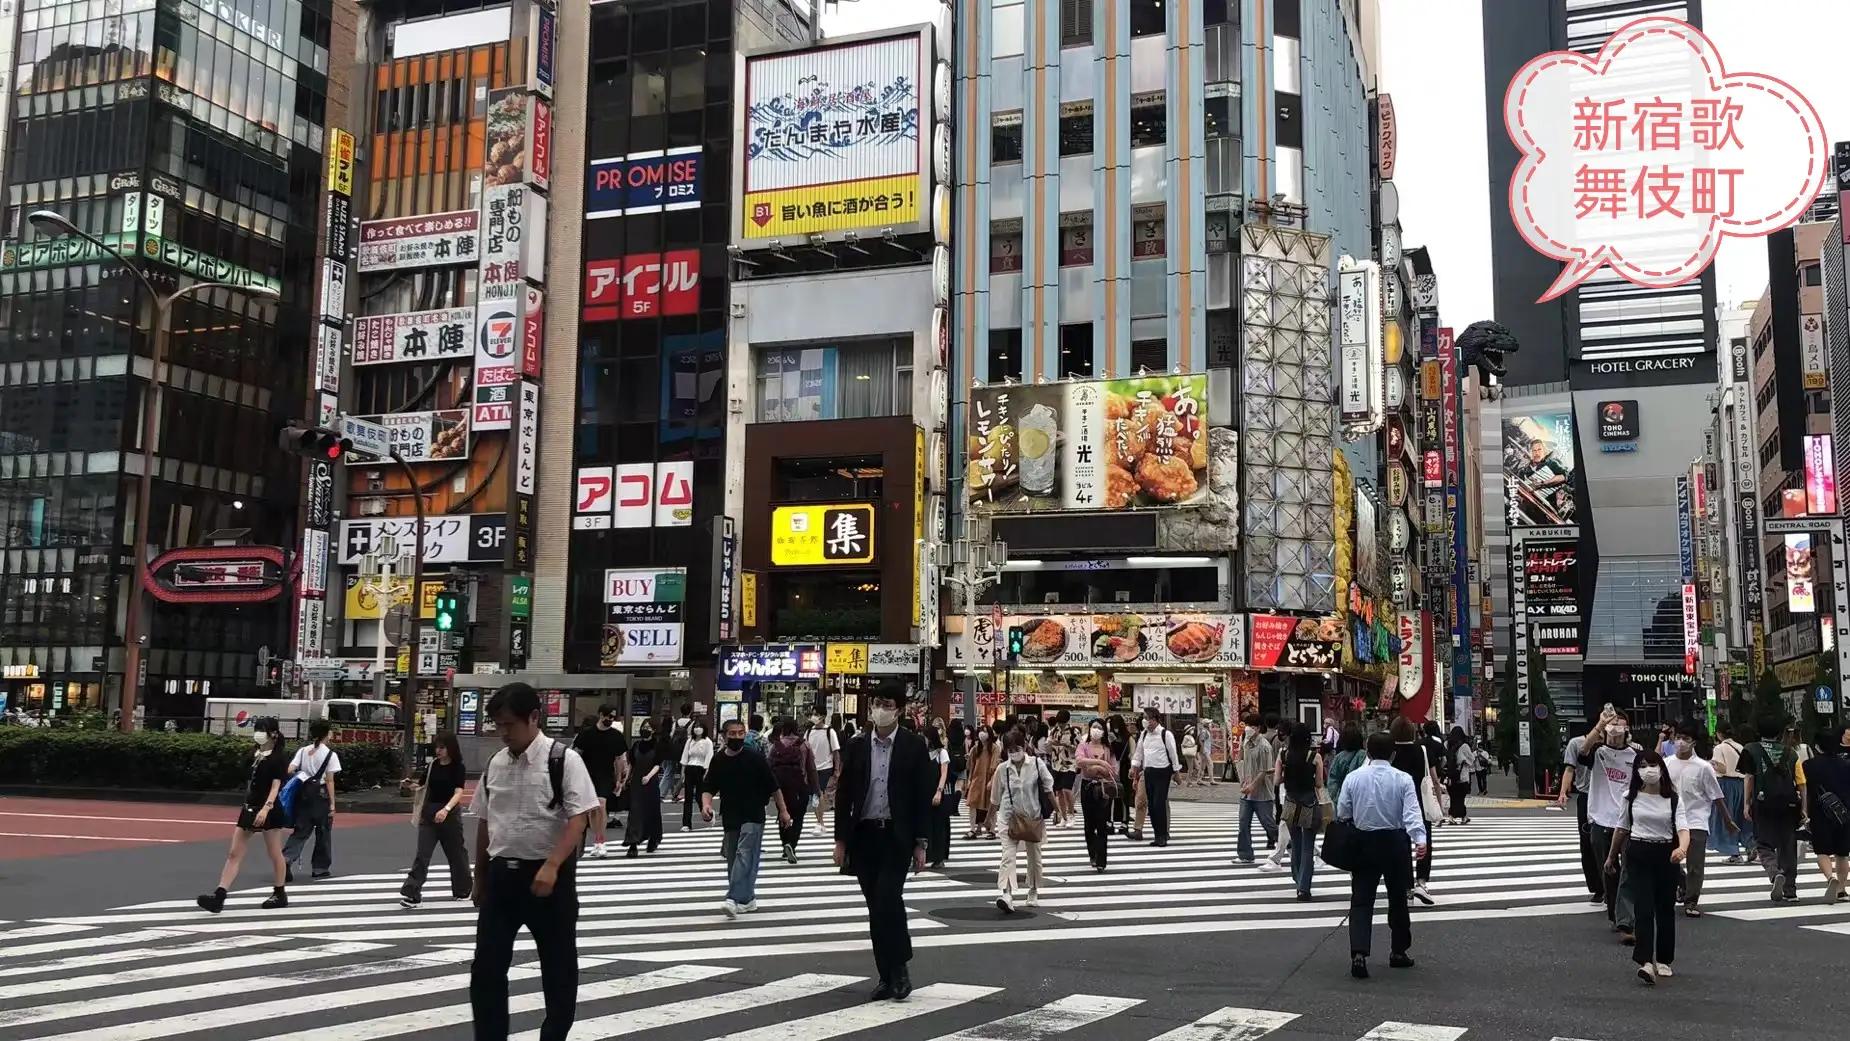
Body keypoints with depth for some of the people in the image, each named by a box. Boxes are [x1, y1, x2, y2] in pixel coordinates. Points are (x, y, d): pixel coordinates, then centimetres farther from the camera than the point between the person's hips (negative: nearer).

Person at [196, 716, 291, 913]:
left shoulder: (279, 757, -9)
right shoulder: (256, 755, 13)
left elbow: (276, 785, -19)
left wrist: (266, 808, -31)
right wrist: (248, 805, 21)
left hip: (269, 810, -8)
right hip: (250, 808, 8)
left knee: (275, 854, 4)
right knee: (234, 854, -1)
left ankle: (280, 894, 18)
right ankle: (218, 896, -6)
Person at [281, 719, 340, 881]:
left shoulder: (303, 751, 7)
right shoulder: (330, 754, -6)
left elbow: (290, 770, -5)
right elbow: (329, 780, -8)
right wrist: (332, 803, -6)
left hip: (303, 793, 4)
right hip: (321, 795, -4)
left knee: (301, 830, 8)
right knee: (323, 832, 9)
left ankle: (286, 858, -14)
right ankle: (320, 868, 15)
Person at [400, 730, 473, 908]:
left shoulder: (457, 767, -9)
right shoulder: (433, 764, 5)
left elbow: (458, 792, -20)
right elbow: (425, 787, 14)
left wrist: (446, 810, -35)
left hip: (449, 814, -3)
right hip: (429, 813, 3)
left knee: (456, 853, 11)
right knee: (422, 854, -7)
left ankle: (464, 889, 29)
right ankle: (410, 893, -12)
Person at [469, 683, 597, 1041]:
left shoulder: (564, 760, -11)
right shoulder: (496, 764, 6)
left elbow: (579, 819, -17)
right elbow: (484, 823, 14)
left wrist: (551, 866, -27)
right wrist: (481, 878, 16)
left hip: (549, 876, -5)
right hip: (502, 874, 5)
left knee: (558, 968, 9)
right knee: (487, 968, 3)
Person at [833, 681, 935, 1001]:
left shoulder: (914, 746, -2)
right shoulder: (856, 745, 5)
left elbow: (923, 797, -2)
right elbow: (844, 793, 7)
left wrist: (920, 843, -5)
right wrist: (841, 839, 3)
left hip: (897, 836, -3)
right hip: (864, 836, 3)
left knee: (888, 900, -16)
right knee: (877, 908, 6)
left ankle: (899, 968, 0)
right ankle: (887, 976, 14)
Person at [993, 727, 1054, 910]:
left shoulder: (1036, 763, -6)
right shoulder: (1002, 768, -2)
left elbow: (1048, 787, -1)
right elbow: (996, 797, 9)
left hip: (1033, 816, 0)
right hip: (1009, 816, 0)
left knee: (1034, 856, 13)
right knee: (1008, 856, -15)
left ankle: (1033, 892, 30)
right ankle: (1005, 895, -26)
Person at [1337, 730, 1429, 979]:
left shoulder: (1353, 778, 0)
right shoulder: (1402, 779, -5)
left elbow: (1342, 814, 3)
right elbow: (1412, 812, -18)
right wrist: (1420, 839, -27)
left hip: (1364, 842, 1)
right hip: (1395, 842, 0)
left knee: (1361, 900, -1)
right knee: (1397, 898, 15)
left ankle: (1359, 953, -17)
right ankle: (1398, 951, 26)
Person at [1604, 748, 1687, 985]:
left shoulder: (1672, 798, -4)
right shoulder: (1631, 797, -1)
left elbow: (1682, 828, -15)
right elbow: (1622, 828, 12)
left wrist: (1682, 848, -37)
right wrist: (1611, 856, 20)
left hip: (1666, 855, 1)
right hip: (1638, 854, -1)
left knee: (1665, 908, 11)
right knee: (1644, 908, -11)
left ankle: (1663, 960, 26)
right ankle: (1646, 962, -18)